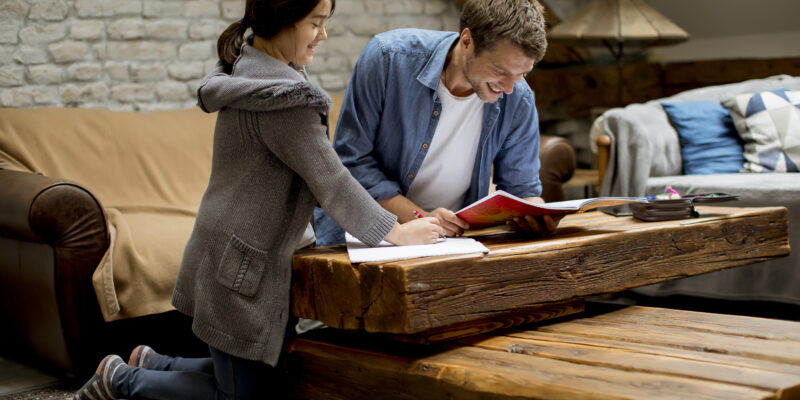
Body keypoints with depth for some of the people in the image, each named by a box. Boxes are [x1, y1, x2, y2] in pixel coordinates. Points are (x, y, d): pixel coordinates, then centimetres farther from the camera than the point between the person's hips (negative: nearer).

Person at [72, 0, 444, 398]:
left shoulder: (250, 70, 11)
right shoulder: (280, 94, -21)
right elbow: (329, 179, -19)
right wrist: (398, 232, -8)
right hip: (242, 264, -10)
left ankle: (152, 364, 28)